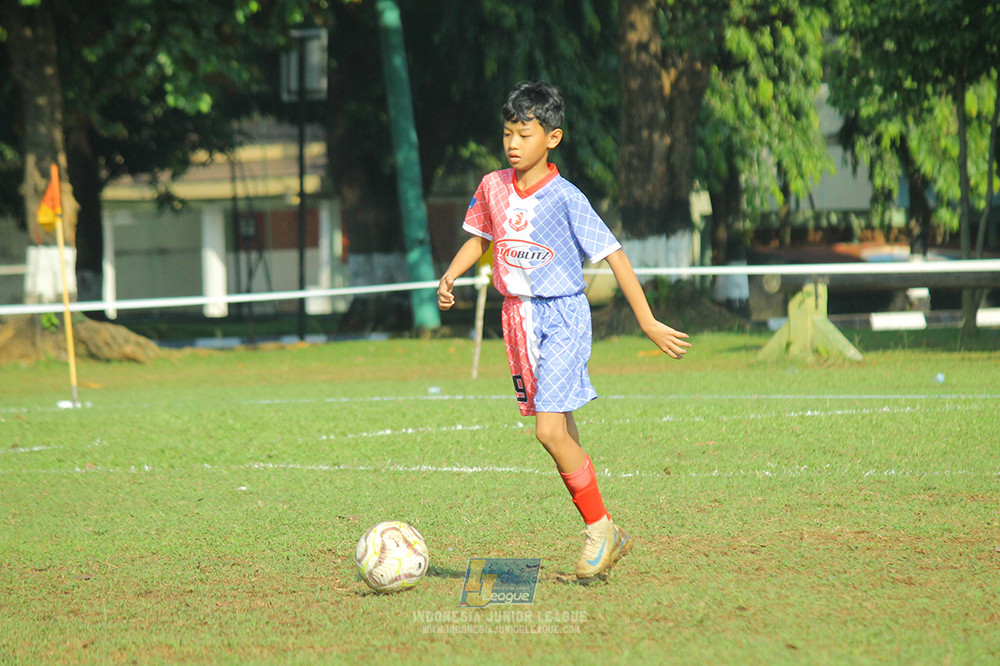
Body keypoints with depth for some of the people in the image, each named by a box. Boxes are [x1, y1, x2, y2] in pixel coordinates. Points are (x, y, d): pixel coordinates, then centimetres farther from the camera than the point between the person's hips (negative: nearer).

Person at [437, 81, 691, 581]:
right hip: (517, 316, 6)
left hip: (562, 315, -6)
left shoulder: (564, 198, -14)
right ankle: (602, 537, 16)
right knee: (560, 433, 8)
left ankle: (601, 529, -3)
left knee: (550, 430, -17)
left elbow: (614, 257, -12)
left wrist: (648, 322, -14)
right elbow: (479, 238, 22)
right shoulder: (492, 188, 3)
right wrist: (450, 276, 4)